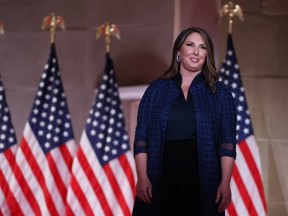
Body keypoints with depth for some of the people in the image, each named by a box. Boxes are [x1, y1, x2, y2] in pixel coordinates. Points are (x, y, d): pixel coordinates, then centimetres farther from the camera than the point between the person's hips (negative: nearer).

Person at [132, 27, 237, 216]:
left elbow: (227, 142, 2)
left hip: (203, 181, 0)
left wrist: (225, 183, -8)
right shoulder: (157, 89, 9)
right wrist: (142, 177, -5)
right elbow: (142, 137, 5)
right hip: (161, 180, 0)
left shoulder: (220, 93, 8)